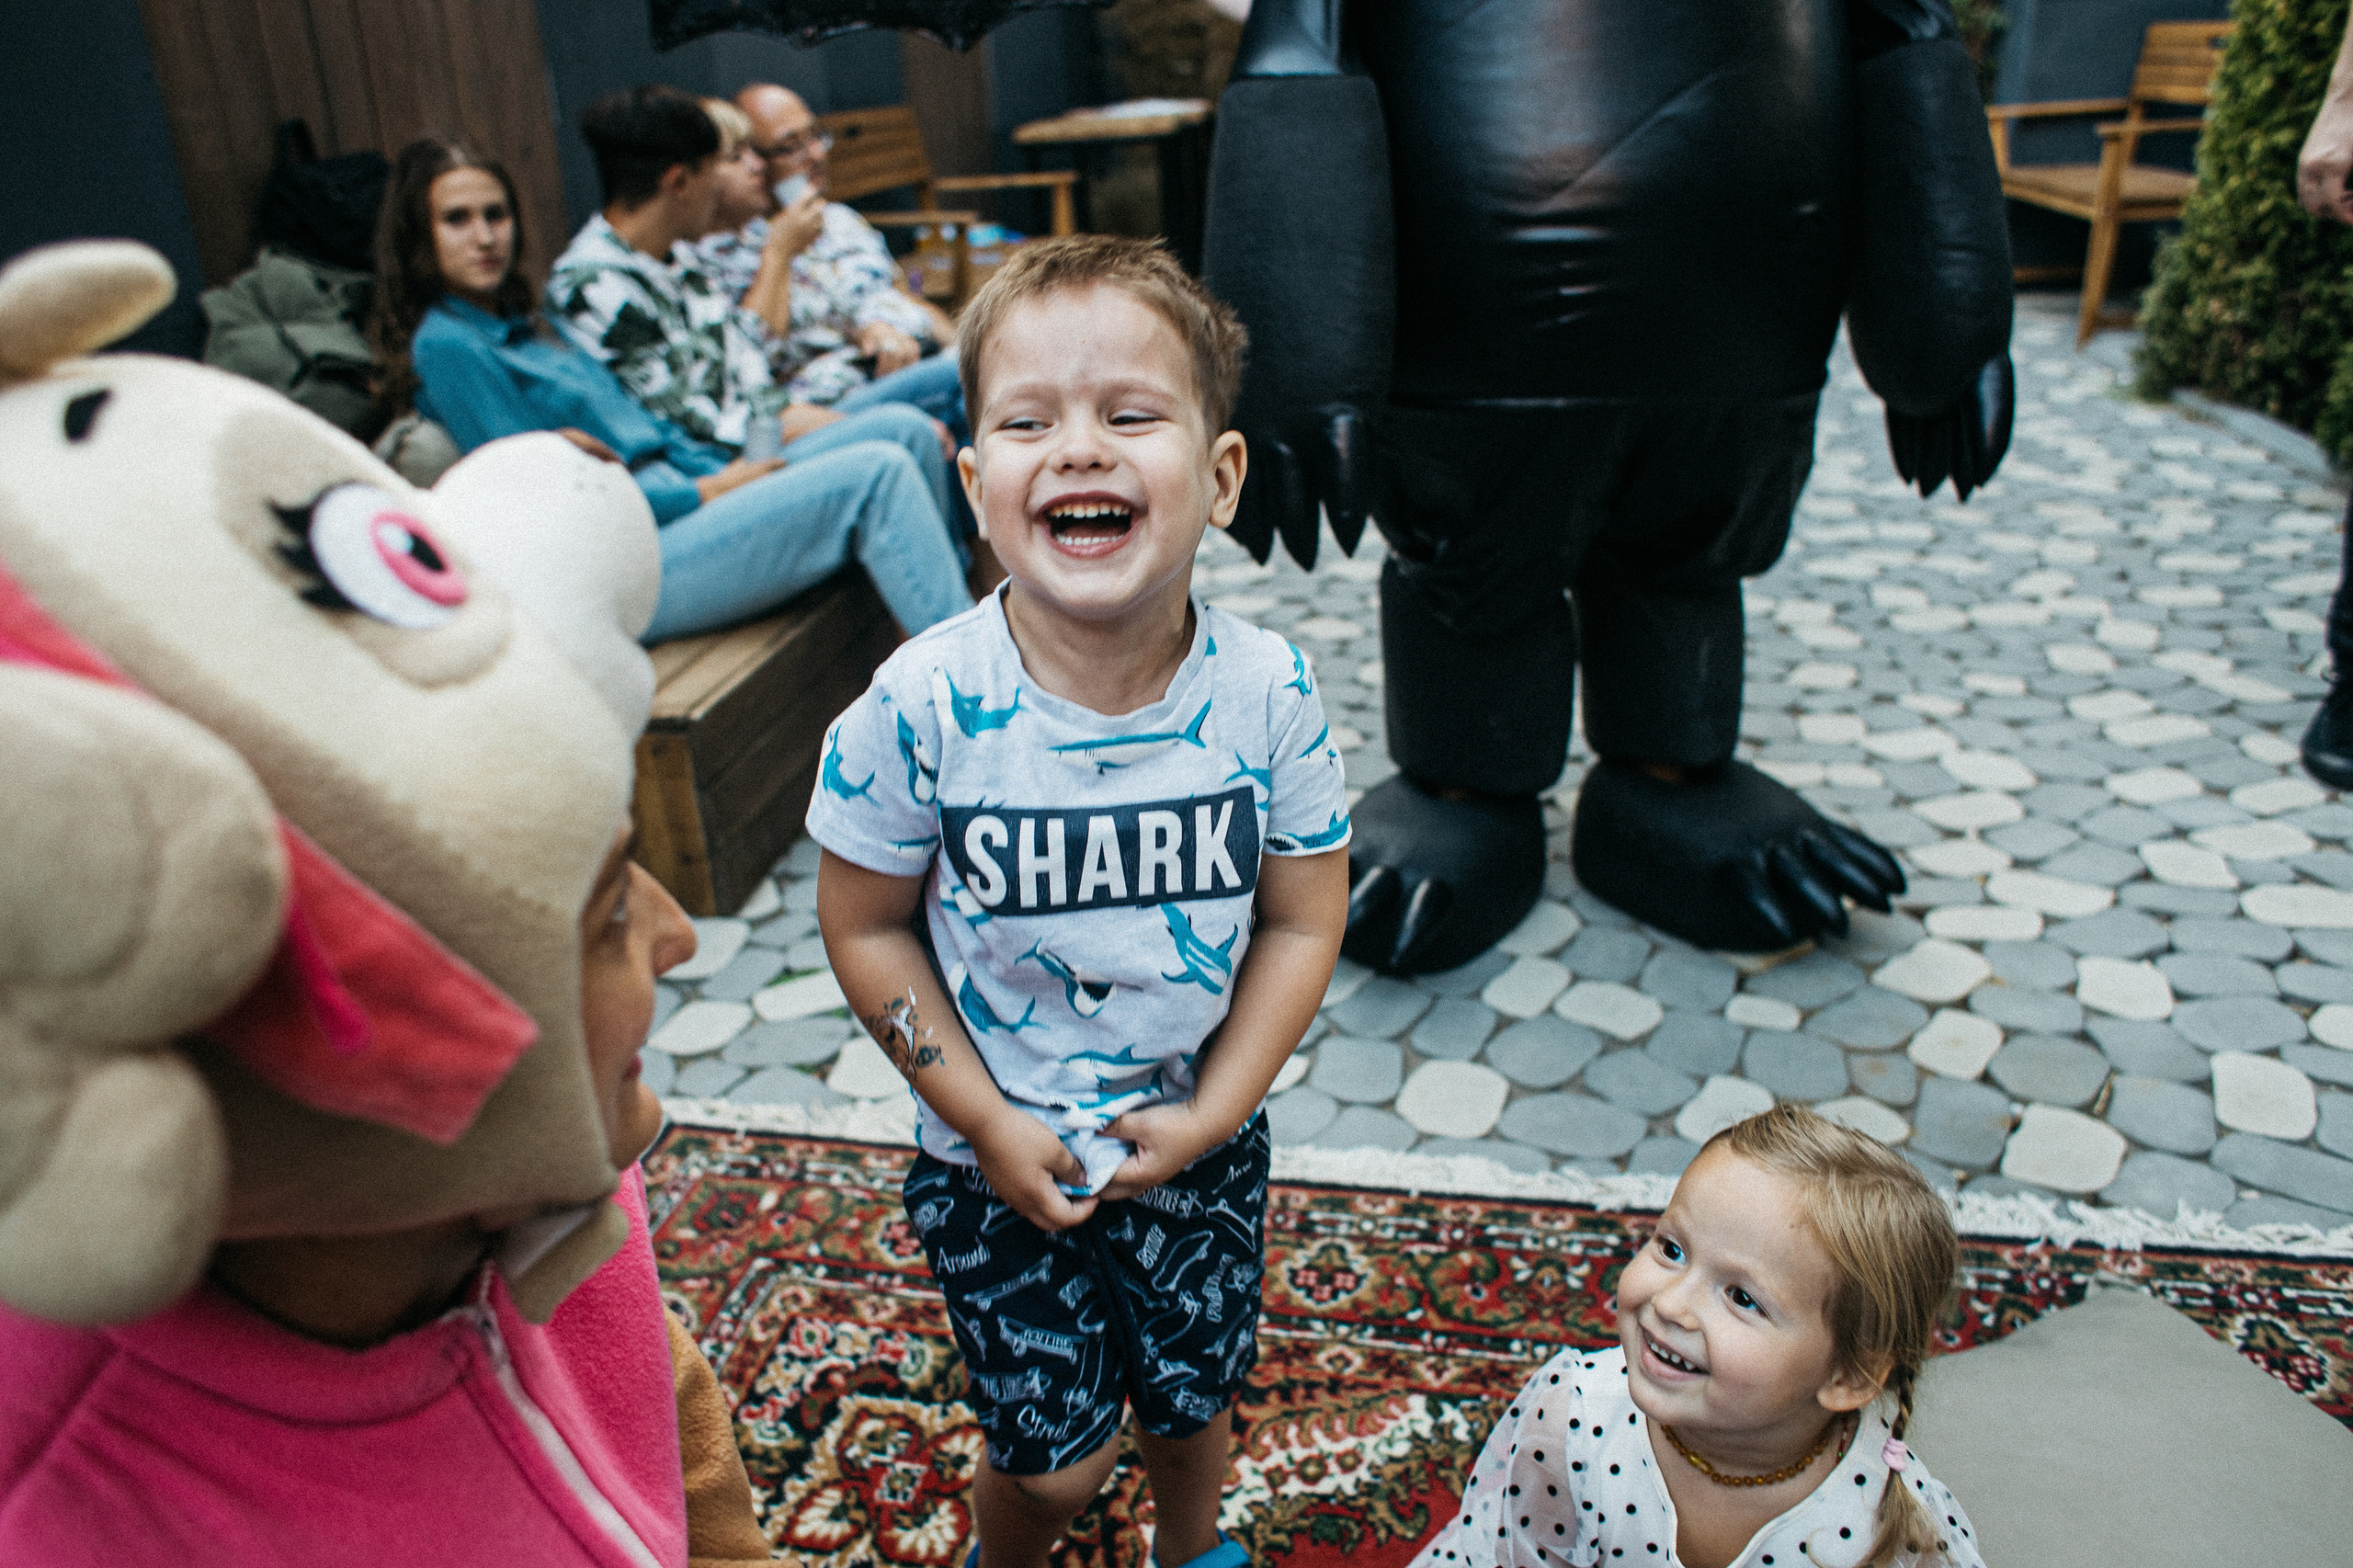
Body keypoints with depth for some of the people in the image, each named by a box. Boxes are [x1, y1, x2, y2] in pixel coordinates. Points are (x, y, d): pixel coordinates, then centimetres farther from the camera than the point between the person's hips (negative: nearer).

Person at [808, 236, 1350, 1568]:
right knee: (1055, 1457, 13)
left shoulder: (1269, 695, -19)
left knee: (1194, 1397, 24)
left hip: (1202, 1142, 2)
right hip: (997, 1157, -1)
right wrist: (984, 1122, -13)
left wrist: (1212, 1113, -12)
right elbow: (866, 925, -11)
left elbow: (1304, 920, -8)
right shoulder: (923, 706, -24)